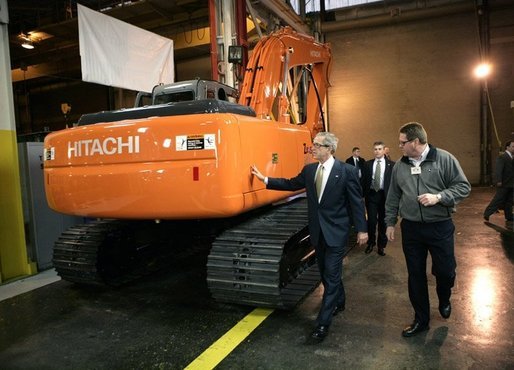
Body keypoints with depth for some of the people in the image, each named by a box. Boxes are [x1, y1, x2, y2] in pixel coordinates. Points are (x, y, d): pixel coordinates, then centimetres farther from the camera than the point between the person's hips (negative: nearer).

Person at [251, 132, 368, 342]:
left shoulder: (347, 171, -12)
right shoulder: (309, 170, 4)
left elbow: (357, 202, -9)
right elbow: (291, 184, 13)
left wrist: (362, 230, -8)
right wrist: (265, 179, 7)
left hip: (336, 231, -6)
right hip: (317, 231, 6)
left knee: (331, 275, -2)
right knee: (326, 272, 19)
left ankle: (323, 323, 4)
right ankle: (339, 302, 43)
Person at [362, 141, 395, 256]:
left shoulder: (391, 165, -2)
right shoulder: (368, 164, 4)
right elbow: (364, 180, 5)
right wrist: (364, 194, 0)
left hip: (385, 195, -1)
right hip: (371, 195, 1)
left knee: (383, 221, 9)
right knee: (371, 221, 2)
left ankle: (381, 245, 24)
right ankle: (371, 243, 23)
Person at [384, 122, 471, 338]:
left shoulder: (444, 159, -7)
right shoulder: (400, 165, 5)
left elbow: (463, 186, -6)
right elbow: (393, 197, 11)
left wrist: (438, 197, -21)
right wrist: (390, 223, 11)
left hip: (440, 227, -3)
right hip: (411, 228, 3)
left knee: (445, 271, 5)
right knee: (415, 275, 8)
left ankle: (444, 300, 41)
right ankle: (421, 319, 25)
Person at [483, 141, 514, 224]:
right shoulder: (502, 157, -13)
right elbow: (498, 170, -20)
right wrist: (499, 181, -26)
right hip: (503, 184, -8)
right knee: (498, 200, -4)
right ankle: (487, 214, 5)